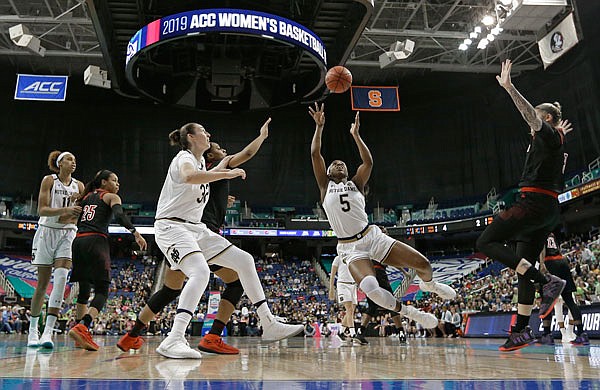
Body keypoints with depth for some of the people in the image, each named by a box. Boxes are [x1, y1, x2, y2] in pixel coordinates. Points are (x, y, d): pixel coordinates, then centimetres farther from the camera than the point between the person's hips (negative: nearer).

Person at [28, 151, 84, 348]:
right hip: (47, 232, -2)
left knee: (61, 277, -18)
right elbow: (42, 209, -8)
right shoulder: (49, 180, 0)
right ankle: (33, 330, 18)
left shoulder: (79, 185, 9)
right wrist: (65, 209, -23)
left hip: (68, 234, 2)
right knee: (42, 283, 2)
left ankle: (48, 332, -21)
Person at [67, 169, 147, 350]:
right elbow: (119, 215, -13)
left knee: (84, 290, 14)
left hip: (78, 241, 6)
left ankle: (81, 336, 16)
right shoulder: (111, 197, 8)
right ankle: (82, 327, -28)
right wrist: (135, 232, -21)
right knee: (101, 290, -7)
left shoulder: (86, 197, 25)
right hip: (96, 241, -6)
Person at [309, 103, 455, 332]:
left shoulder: (356, 184, 13)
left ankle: (429, 285, 33)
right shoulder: (325, 186, 9)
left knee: (423, 264, -6)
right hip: (350, 247, -2)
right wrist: (319, 126, 2)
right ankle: (409, 312, -2)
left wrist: (355, 135, -1)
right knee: (370, 288, -30)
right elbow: (315, 154, 1)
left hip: (372, 235, 2)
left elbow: (368, 162, -4)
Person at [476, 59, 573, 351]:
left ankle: (547, 281, -20)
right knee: (524, 266, 7)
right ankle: (521, 331, 8)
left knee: (486, 242, -12)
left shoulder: (548, 135, -3)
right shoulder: (556, 143, 23)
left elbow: (530, 114, -20)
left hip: (534, 203, -10)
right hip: (549, 210, 10)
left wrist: (509, 87, -25)